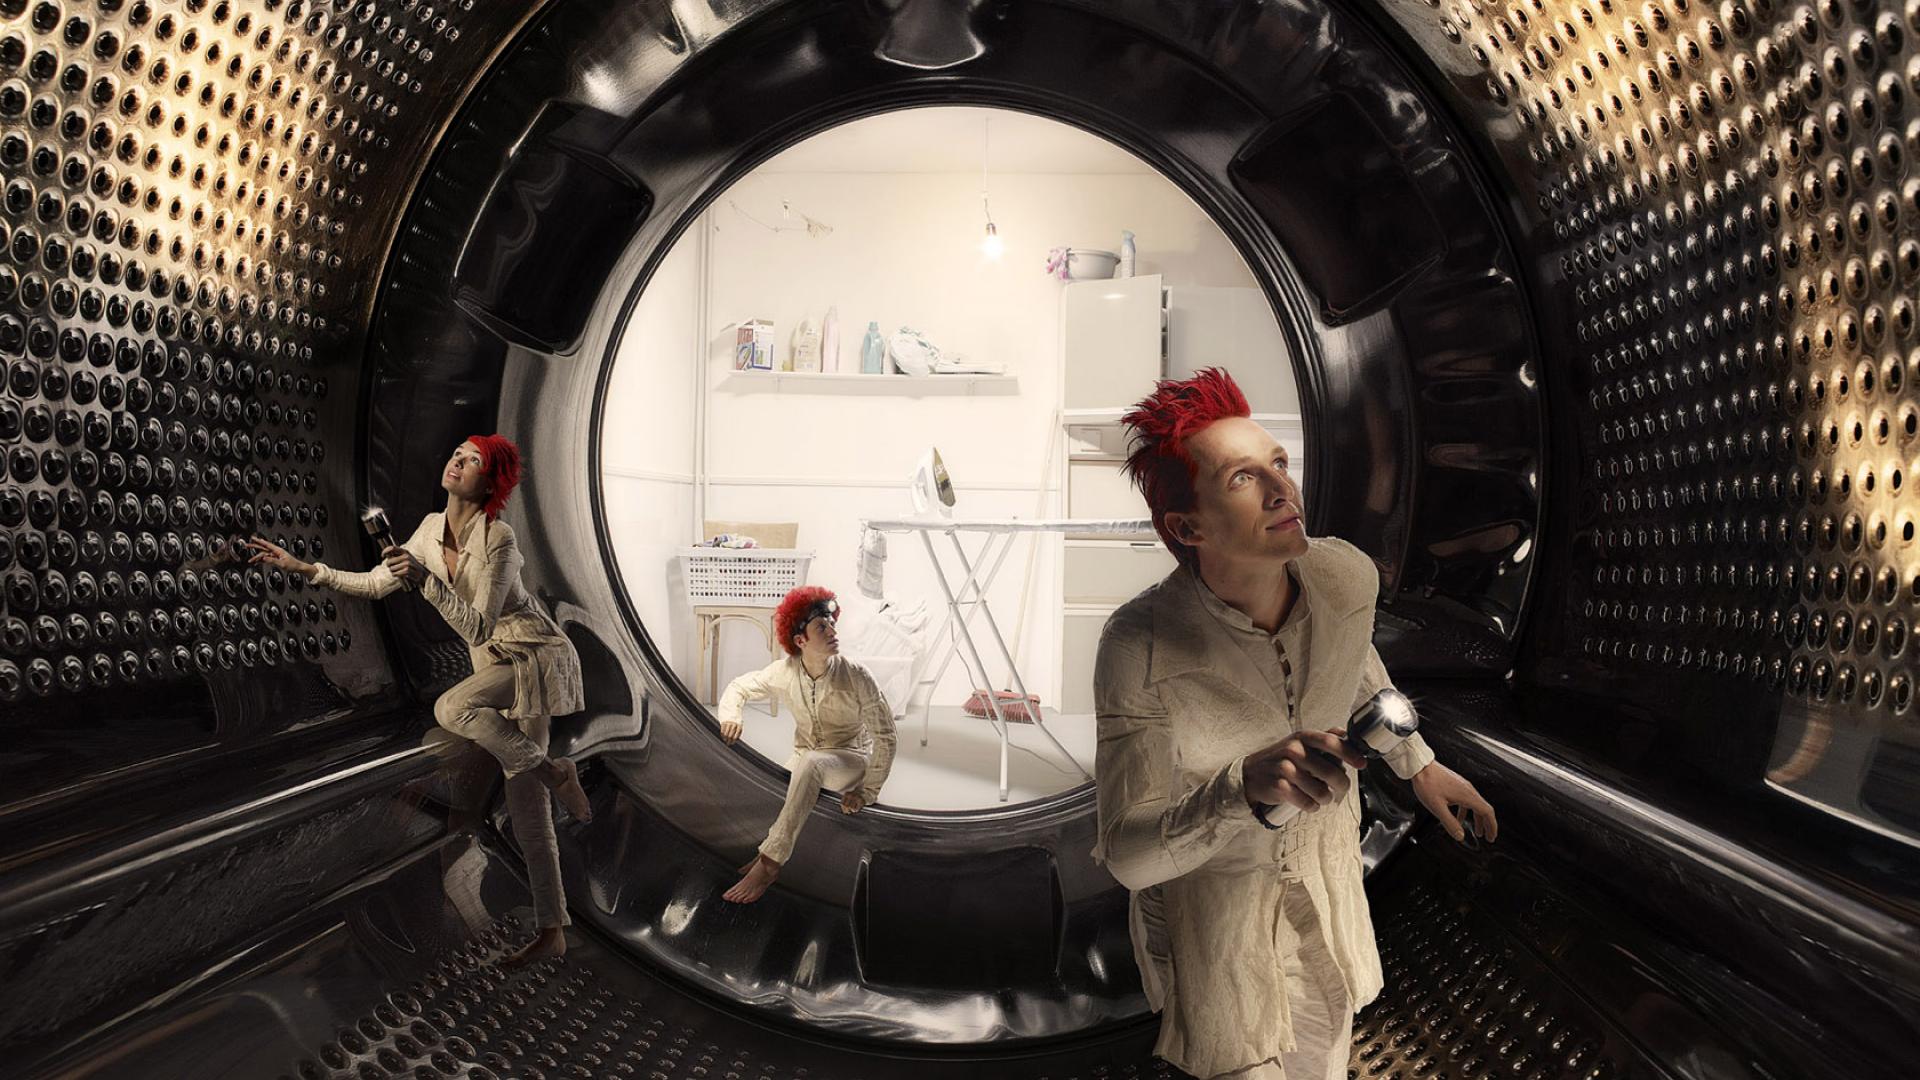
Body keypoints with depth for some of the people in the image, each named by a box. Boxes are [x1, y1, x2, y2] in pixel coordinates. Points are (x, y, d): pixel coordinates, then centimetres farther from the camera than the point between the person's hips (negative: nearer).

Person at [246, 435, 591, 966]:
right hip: (495, 663, 7)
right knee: (526, 811, 5)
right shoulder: (432, 528, 3)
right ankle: (552, 930, 11)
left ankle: (552, 770, -13)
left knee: (452, 708, -34)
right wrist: (302, 567, 9)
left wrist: (424, 579, -31)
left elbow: (477, 627, -24)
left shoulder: (498, 539, -20)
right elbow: (376, 584, 12)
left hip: (535, 654, -7)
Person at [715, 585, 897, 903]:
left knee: (810, 763, -37)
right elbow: (739, 687, 6)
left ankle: (769, 863, -38)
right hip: (806, 758, 5)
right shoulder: (784, 672, -12)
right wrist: (730, 716, -16)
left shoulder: (857, 677, -21)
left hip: (852, 759, -5)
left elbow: (885, 737, -15)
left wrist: (868, 791, -18)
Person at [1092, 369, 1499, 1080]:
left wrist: (1419, 762, 11)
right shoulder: (1139, 648, -37)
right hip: (1201, 874, -4)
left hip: (1320, 857, 4)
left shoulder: (1346, 574, -24)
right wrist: (1248, 787, -52)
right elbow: (1128, 853, -34)